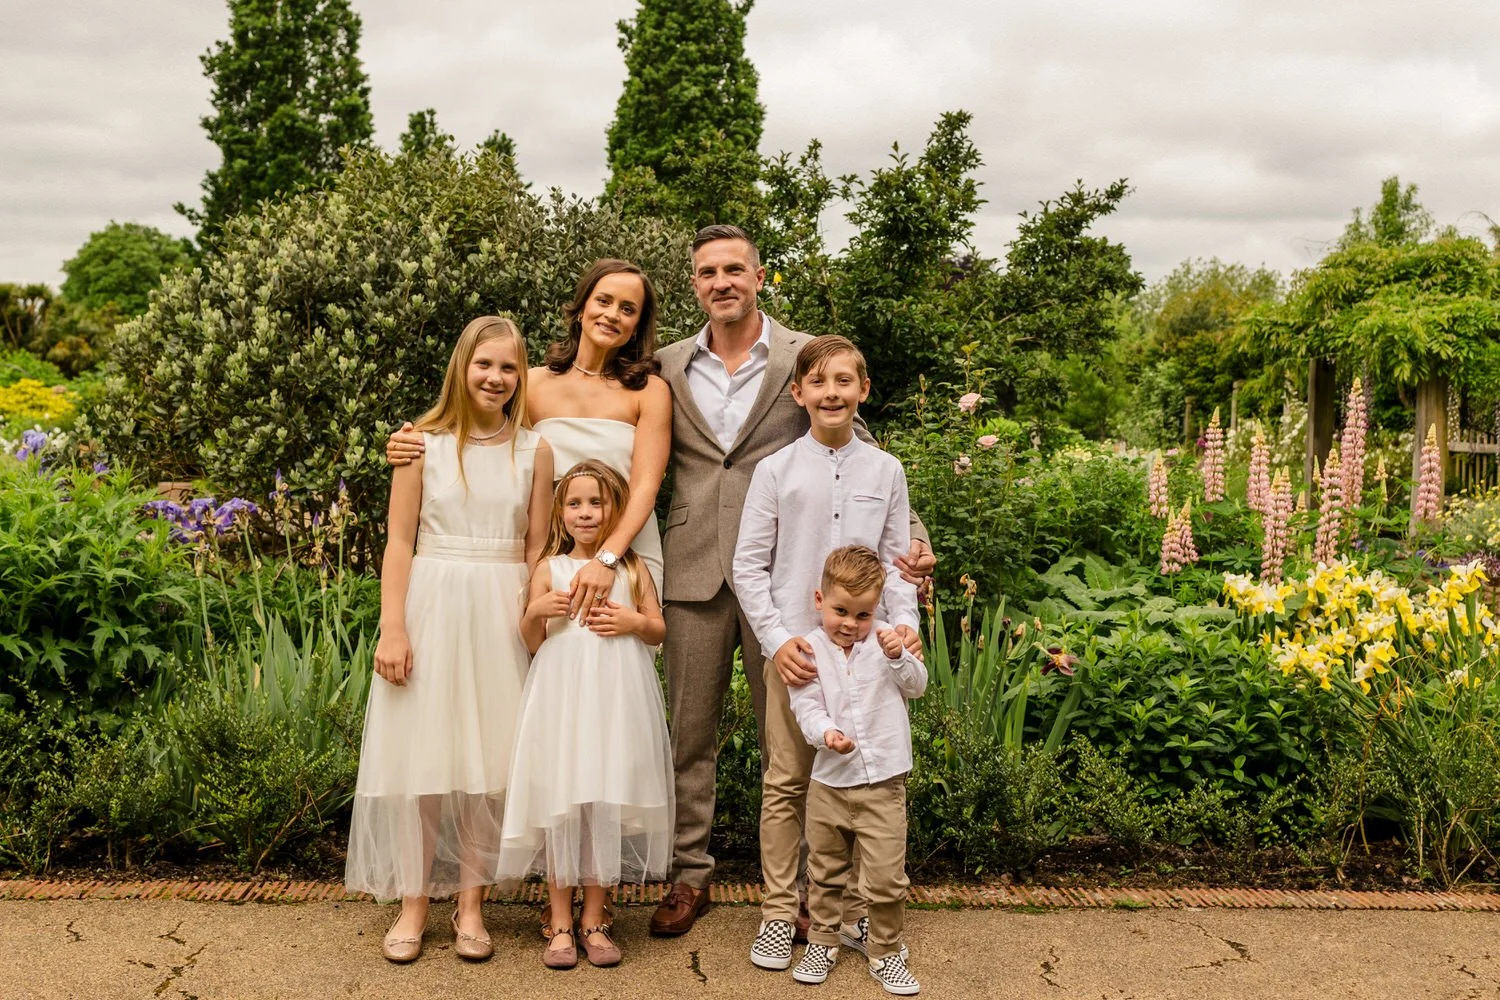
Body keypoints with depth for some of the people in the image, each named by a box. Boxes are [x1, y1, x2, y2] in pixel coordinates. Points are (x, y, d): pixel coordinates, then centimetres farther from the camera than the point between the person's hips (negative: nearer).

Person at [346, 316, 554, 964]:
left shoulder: (534, 451, 4)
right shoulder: (423, 443, 0)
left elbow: (536, 548, 7)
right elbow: (399, 542, -2)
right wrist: (392, 628, -9)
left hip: (501, 614, 1)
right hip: (432, 606, -1)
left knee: (488, 759, 5)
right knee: (420, 754, 3)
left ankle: (471, 903, 18)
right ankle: (414, 904, 15)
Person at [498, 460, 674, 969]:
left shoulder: (632, 568, 8)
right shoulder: (549, 569, 6)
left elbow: (659, 630, 13)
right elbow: (531, 641, 7)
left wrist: (633, 622, -7)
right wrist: (536, 612, -13)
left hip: (616, 703, 1)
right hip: (561, 702, 0)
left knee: (607, 810, 4)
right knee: (561, 807, 1)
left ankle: (594, 920, 18)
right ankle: (560, 923, 14)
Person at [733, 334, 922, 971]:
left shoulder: (885, 471, 7)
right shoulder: (776, 471, 1)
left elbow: (896, 562, 10)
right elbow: (748, 566, 1)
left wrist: (904, 622, -6)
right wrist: (777, 639, -8)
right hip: (794, 648, -1)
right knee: (787, 783, 4)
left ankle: (854, 913, 22)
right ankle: (779, 915, 15)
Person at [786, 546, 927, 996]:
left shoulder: (883, 641, 1)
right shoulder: (811, 650, -3)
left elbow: (916, 685, -2)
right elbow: (806, 707, -8)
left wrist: (899, 656, -21)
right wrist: (826, 733, -28)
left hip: (884, 783, -1)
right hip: (830, 782, 1)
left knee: (886, 878, 1)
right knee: (825, 872, 16)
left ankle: (885, 952, 20)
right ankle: (823, 941, 34)